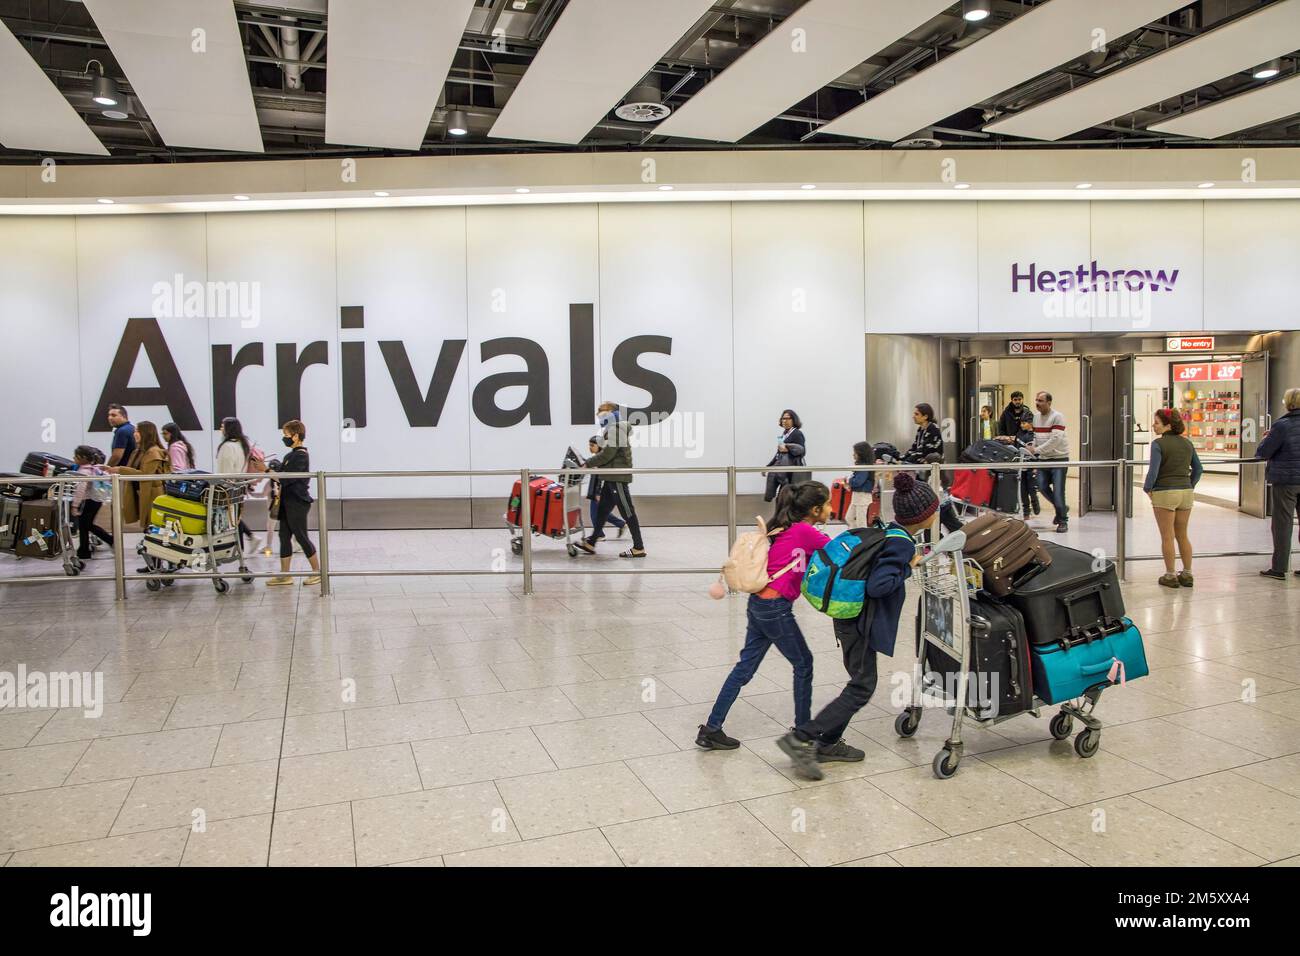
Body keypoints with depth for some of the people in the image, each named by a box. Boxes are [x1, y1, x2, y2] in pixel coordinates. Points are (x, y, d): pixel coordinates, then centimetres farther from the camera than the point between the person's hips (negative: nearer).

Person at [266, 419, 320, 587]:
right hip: (288, 502, 9)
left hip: (297, 503, -9)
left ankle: (318, 572, 8)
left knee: (301, 537, -2)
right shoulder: (291, 455, 14)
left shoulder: (301, 456, -15)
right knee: (284, 536, 9)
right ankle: (284, 575, 14)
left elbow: (286, 478, -23)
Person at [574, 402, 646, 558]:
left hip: (618, 477, -10)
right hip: (612, 478, 10)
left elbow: (608, 453, -20)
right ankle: (591, 543, 22)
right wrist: (590, 463, 9)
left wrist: (588, 464, -12)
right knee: (602, 510, 14)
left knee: (627, 511, -6)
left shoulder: (616, 429, -14)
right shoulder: (612, 430, 18)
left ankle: (639, 548, -2)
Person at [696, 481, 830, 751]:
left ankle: (711, 729, 13)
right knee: (803, 663, 11)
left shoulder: (787, 528, 13)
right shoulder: (804, 532, -13)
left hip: (759, 604, 8)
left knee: (745, 666, 11)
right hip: (775, 608, -8)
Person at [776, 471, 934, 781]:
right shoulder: (901, 544, -20)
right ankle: (800, 738, -5)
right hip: (860, 622, -10)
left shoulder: (890, 533, 9)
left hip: (852, 616, 10)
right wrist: (908, 568, -16)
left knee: (860, 683, 17)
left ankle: (828, 744, 24)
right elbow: (878, 585, -27)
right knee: (862, 688, -4)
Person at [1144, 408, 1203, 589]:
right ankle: (1187, 574, 21)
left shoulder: (1158, 444, -13)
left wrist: (1147, 488, -4)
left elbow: (1153, 471, -18)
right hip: (1186, 493, 6)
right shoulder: (1187, 442, 7)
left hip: (1164, 493, -6)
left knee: (1167, 537, 3)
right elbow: (1198, 469, 13)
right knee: (1182, 535, 16)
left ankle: (1170, 576, 9)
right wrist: (1190, 486, 19)